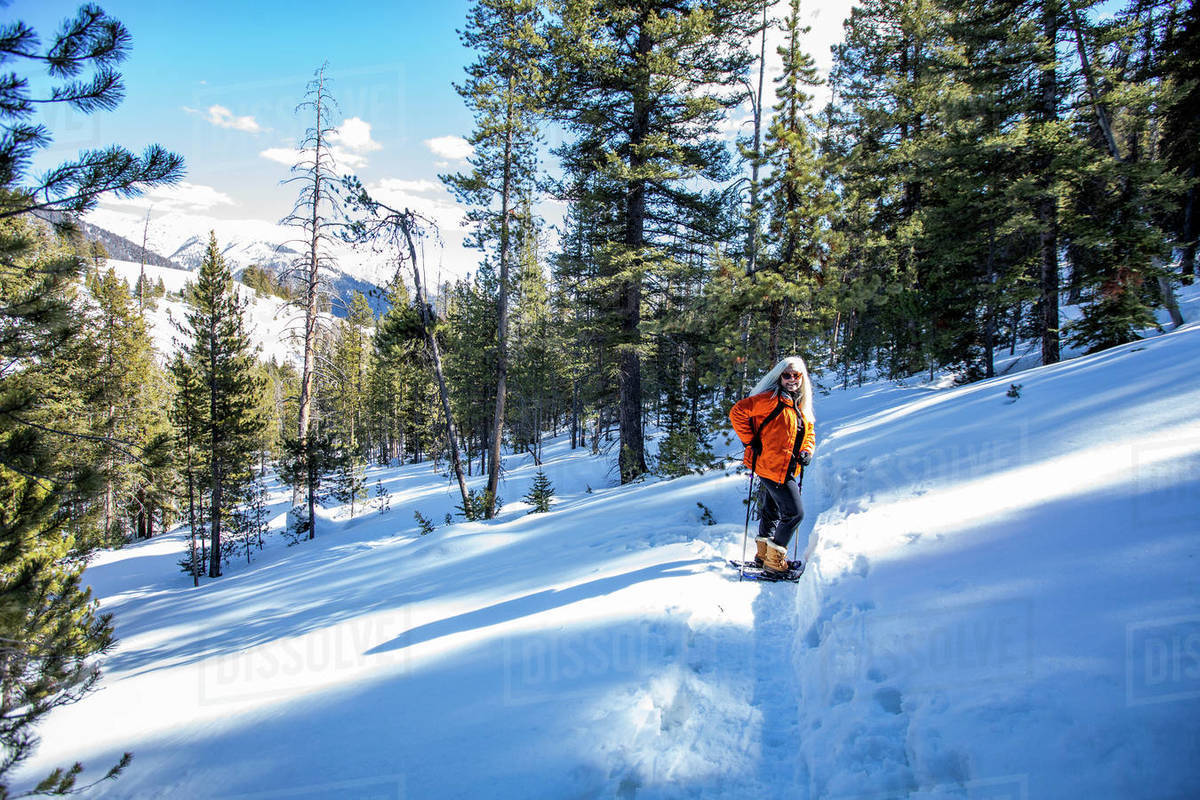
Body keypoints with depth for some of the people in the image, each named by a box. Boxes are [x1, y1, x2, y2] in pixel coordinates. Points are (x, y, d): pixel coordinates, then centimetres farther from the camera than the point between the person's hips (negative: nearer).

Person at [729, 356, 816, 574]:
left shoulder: (801, 405, 13)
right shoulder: (771, 399, -13)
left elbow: (808, 432, 23)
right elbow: (738, 411, -19)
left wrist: (806, 452, 3)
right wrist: (750, 441, -17)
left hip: (786, 469, 9)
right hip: (771, 466, -9)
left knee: (772, 511, 20)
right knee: (794, 513, -8)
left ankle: (764, 554, 35)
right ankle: (774, 559, 3)